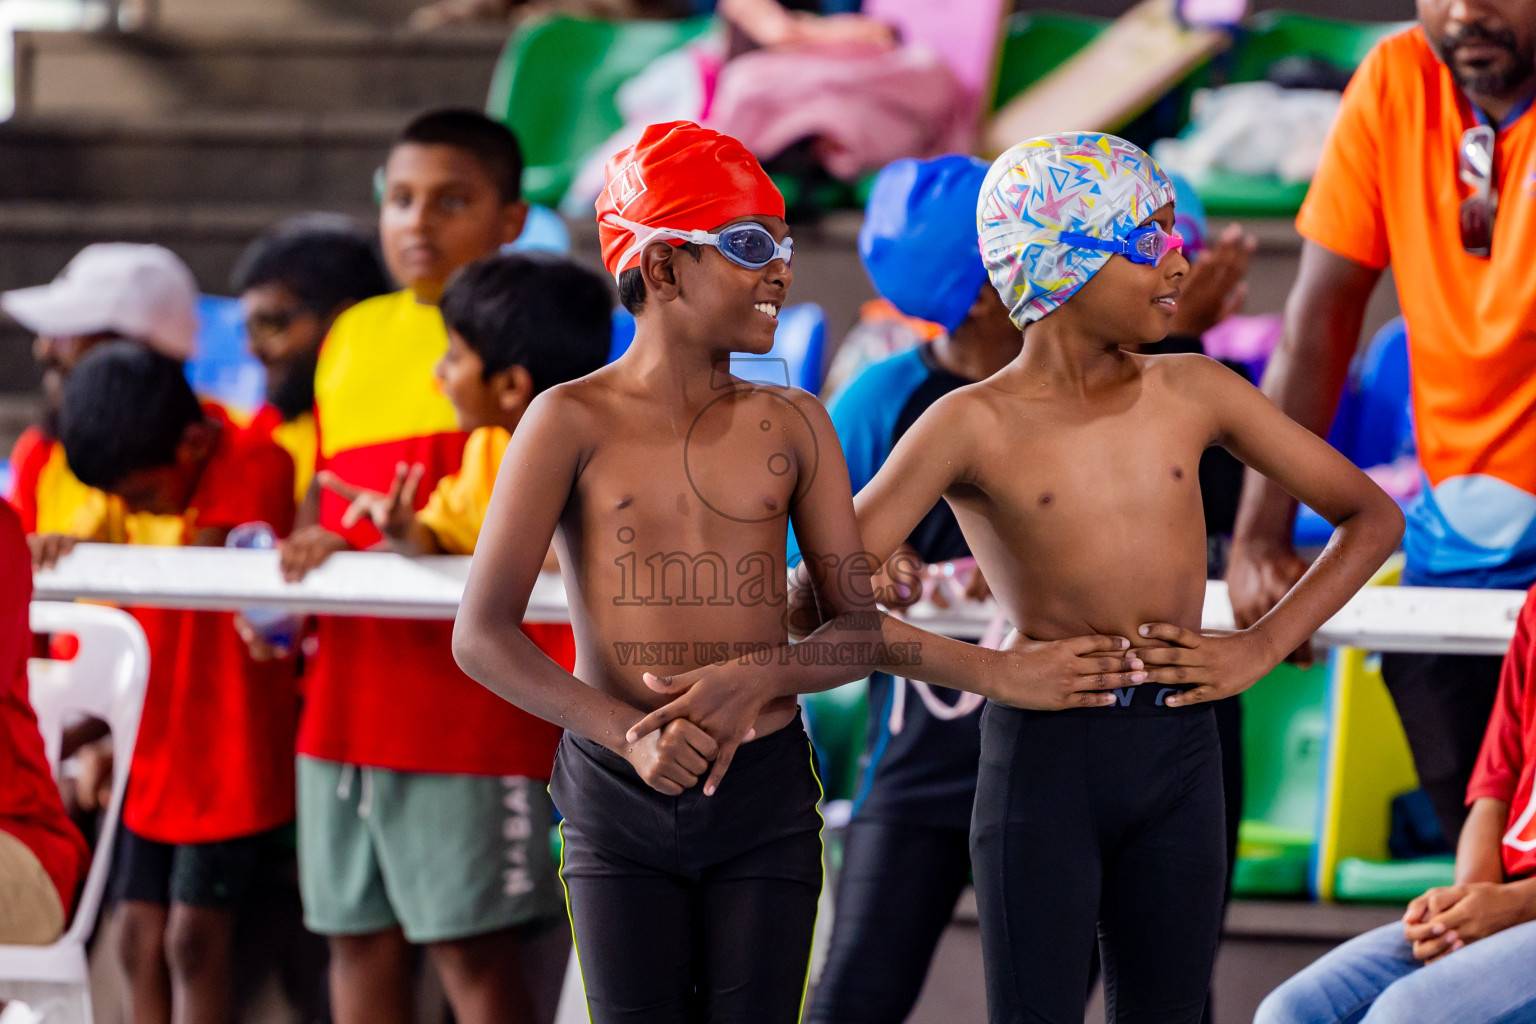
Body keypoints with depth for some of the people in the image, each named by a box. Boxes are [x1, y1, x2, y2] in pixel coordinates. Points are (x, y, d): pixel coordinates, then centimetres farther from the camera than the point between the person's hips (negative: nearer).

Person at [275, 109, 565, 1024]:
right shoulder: (351, 338, 17)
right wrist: (292, 568, 7)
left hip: (471, 701, -7)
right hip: (348, 699, 7)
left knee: (474, 945, -5)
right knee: (358, 934, 10)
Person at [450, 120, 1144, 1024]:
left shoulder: (792, 425, 4)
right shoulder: (575, 422, -5)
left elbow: (859, 626, 3)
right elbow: (482, 636, -9)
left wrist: (757, 687, -17)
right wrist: (629, 734, -20)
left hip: (766, 794, 2)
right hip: (620, 801, -2)